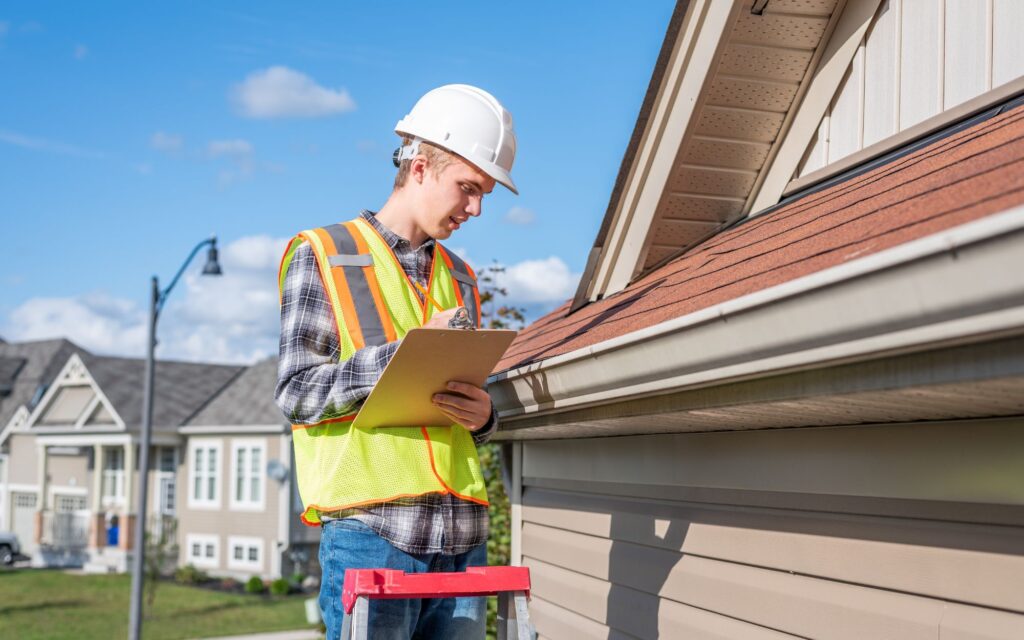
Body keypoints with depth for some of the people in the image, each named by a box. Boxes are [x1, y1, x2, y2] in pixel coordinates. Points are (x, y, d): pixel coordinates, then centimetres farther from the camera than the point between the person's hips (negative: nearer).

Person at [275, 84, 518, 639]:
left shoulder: (459, 278, 21)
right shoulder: (322, 255, 3)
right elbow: (296, 393, -5)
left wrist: (482, 416, -1)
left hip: (461, 536, 5)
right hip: (370, 530, -5)